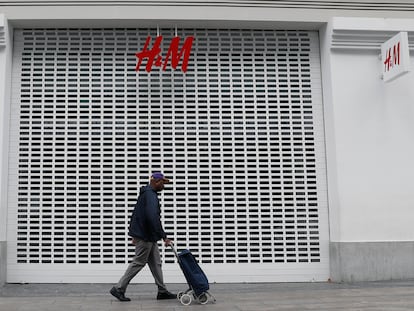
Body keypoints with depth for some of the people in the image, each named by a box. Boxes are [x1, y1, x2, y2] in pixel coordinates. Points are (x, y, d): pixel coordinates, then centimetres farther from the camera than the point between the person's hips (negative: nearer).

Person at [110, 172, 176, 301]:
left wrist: (135, 234, 26)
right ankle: (119, 289, 4)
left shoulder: (146, 193, 16)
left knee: (156, 262, 11)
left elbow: (137, 214, 23)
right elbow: (153, 218, -29)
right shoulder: (151, 195, -18)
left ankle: (162, 291, 15)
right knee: (138, 262, -3)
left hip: (148, 236, 10)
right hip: (145, 236, -10)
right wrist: (164, 237, -28)